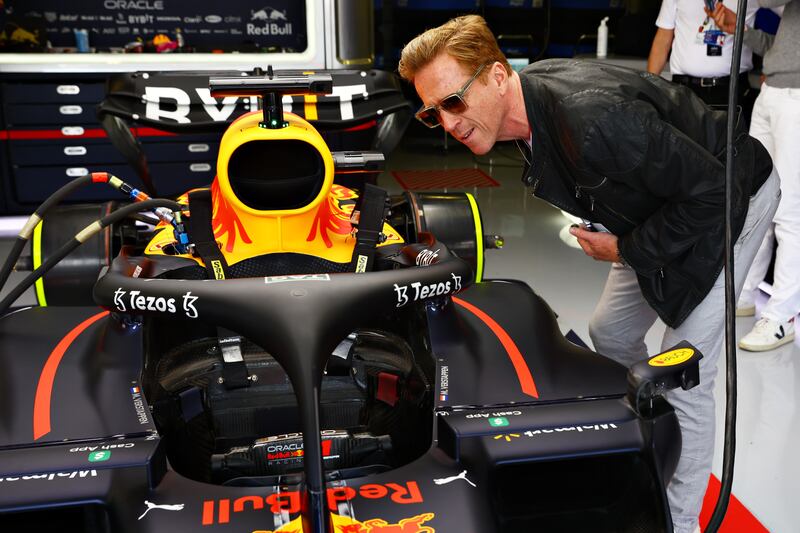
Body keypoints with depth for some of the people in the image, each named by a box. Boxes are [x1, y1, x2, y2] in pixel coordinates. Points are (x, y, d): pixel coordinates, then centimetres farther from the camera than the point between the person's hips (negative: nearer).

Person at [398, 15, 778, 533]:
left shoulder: (592, 119, -39)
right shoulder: (530, 93, -12)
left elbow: (710, 189, -31)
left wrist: (627, 249, -21)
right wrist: (605, 231, -7)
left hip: (728, 200, -8)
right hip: (664, 204, 8)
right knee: (610, 335, 15)